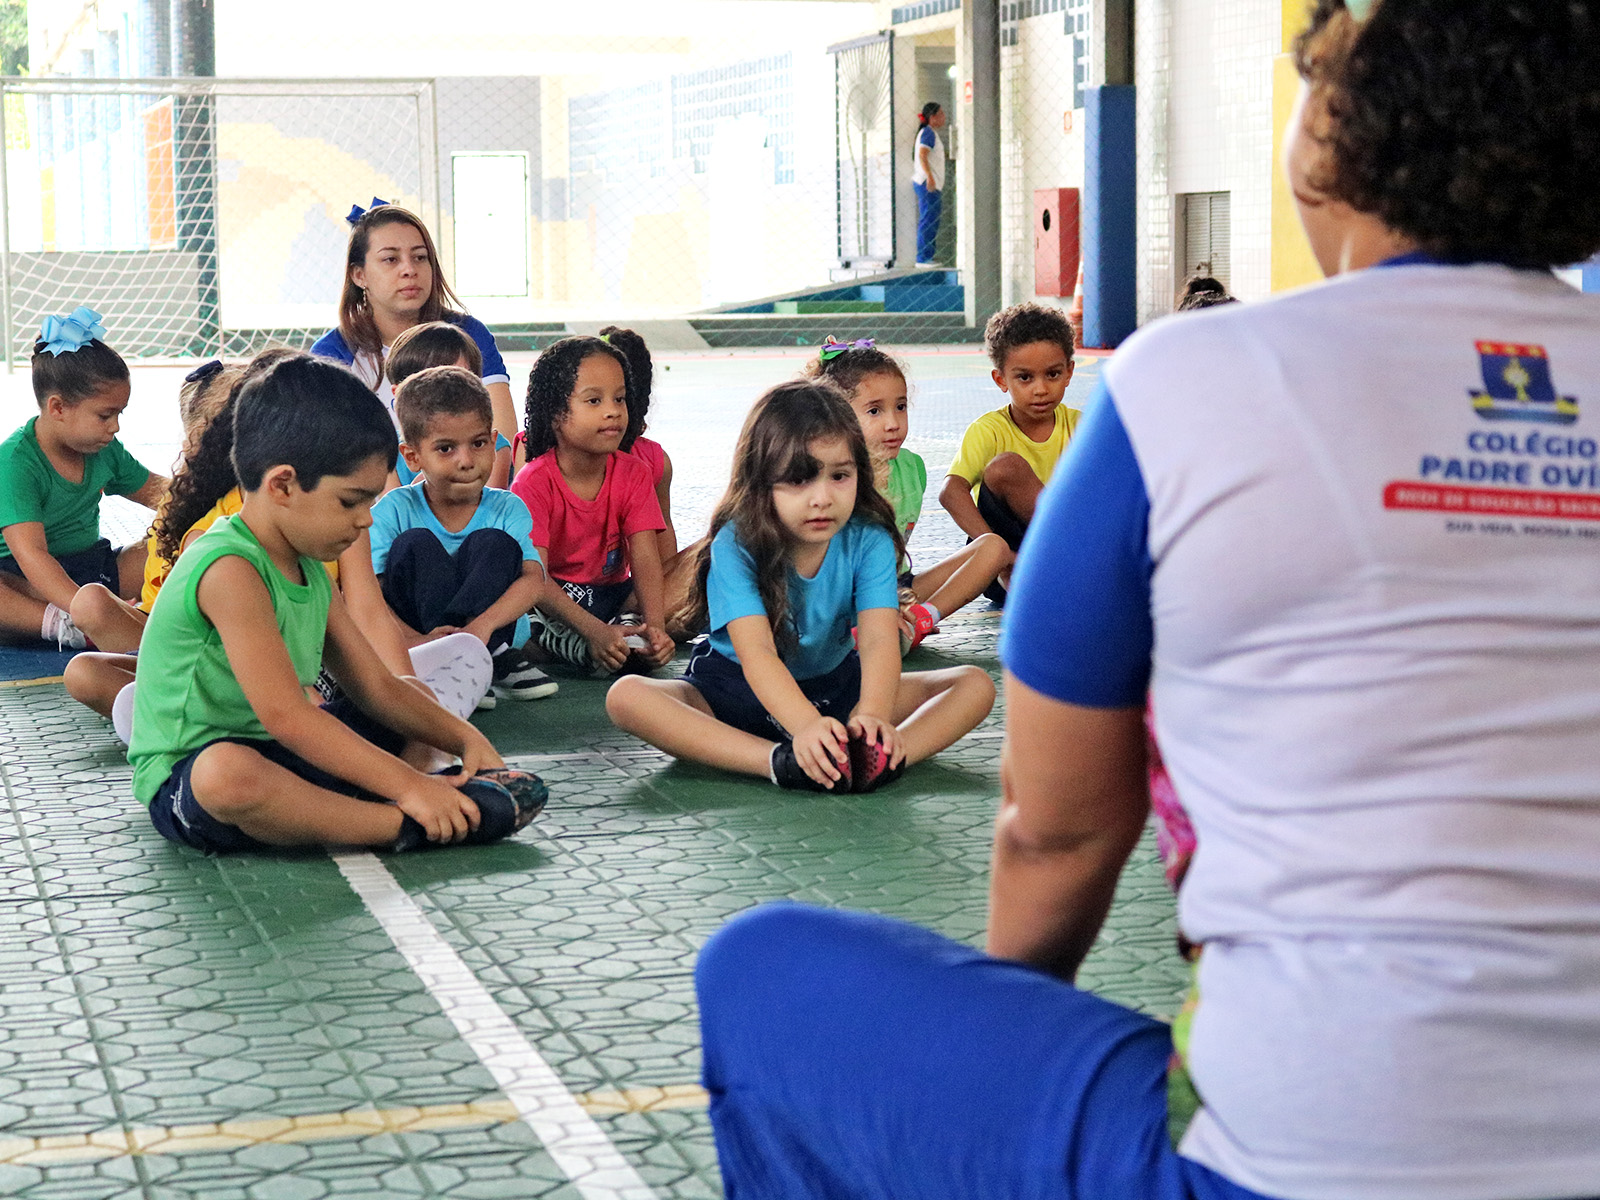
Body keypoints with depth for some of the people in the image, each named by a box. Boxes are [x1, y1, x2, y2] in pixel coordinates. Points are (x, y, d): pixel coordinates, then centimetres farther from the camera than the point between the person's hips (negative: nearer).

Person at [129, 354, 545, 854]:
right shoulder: (229, 570, -23)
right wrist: (407, 785, -31)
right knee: (227, 774, -44)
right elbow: (284, 715, -30)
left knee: (421, 724, 14)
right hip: (184, 780, -10)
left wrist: (464, 737, -4)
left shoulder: (309, 570, 8)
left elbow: (377, 686, 13)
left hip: (272, 756, 10)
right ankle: (404, 829, -32)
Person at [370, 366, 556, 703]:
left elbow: (534, 579, -17)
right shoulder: (394, 510, -5)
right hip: (416, 631, 0)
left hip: (495, 633, 0)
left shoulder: (508, 509, -2)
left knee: (493, 544, -19)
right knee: (416, 544, -21)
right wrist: (415, 641, -35)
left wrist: (482, 625, -37)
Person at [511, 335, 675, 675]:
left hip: (612, 592, 4)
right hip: (555, 597, -4)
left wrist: (655, 625, -33)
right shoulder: (534, 482, -16)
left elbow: (645, 558, -13)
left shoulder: (633, 473, -3)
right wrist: (595, 631, -39)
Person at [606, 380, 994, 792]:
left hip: (838, 687, 2)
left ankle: (880, 759, -44)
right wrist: (806, 724, -52)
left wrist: (872, 714, -49)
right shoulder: (736, 545, -20)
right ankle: (782, 764, -44)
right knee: (626, 696, -30)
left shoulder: (868, 541, -12)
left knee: (975, 685, -16)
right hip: (739, 693, -2)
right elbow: (755, 652, -32)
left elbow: (879, 640, -26)